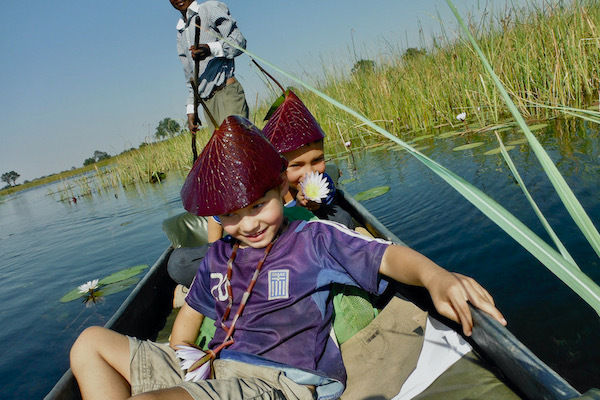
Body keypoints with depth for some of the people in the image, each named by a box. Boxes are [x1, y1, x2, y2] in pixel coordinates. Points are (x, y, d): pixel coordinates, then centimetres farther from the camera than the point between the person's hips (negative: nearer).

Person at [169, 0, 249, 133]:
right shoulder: (180, 33, 25)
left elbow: (239, 41, -5)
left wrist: (211, 49, -23)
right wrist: (191, 109, 18)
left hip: (227, 91, -6)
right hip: (207, 102, 6)